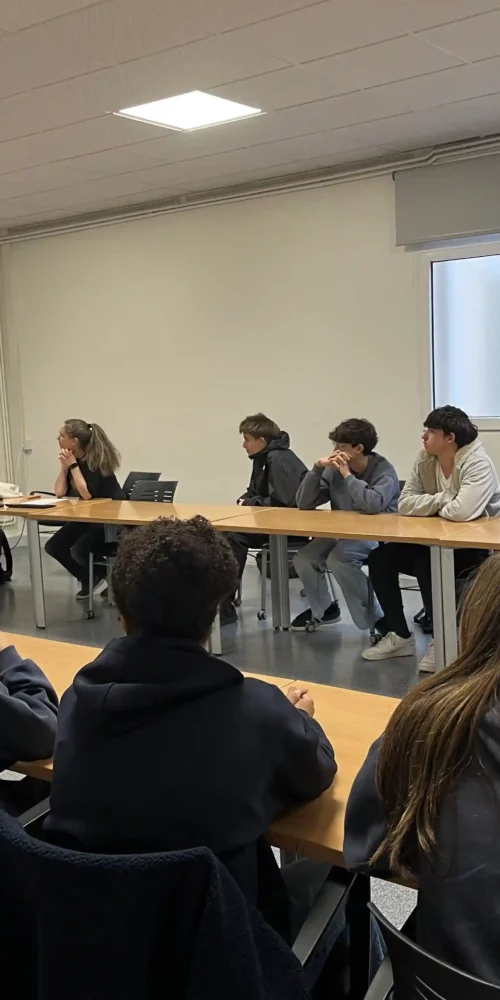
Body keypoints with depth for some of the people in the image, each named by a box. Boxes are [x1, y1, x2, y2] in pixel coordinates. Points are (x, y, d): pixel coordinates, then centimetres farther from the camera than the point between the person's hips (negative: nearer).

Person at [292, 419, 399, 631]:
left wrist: (347, 475, -23)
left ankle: (376, 620, -15)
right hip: (342, 531, 6)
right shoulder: (334, 469, 0)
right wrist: (317, 468, -14)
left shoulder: (384, 470, -15)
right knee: (304, 558, -12)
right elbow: (304, 503, -2)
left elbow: (374, 505, -34)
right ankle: (323, 609, 15)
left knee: (338, 559, -30)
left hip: (378, 534, -6)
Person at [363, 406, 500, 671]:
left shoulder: (477, 463, -23)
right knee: (380, 557, -6)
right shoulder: (425, 459, -1)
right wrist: (442, 500, -18)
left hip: (479, 547, -8)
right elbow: (405, 503, -5)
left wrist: (433, 506, -17)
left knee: (427, 564, -33)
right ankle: (399, 636, 6)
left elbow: (461, 511, -37)